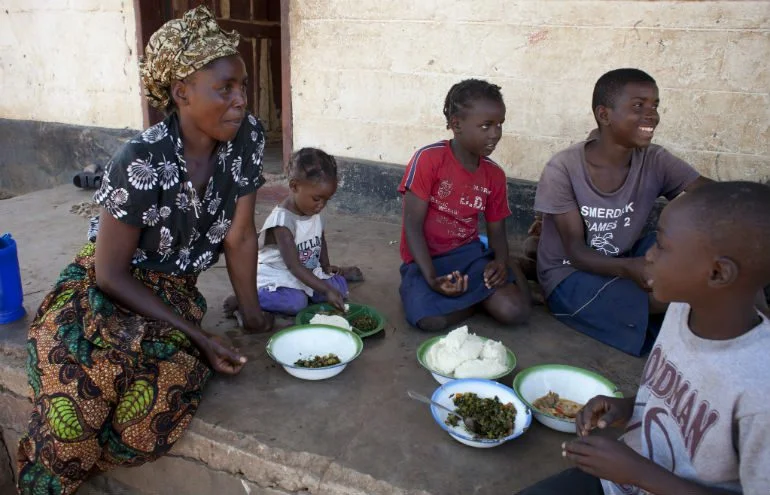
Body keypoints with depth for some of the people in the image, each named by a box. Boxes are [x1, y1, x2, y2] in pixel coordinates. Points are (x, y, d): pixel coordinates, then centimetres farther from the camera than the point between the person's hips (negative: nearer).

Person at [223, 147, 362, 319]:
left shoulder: (316, 213, -3)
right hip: (277, 276, -7)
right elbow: (294, 265, -31)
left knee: (340, 286, -11)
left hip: (308, 272, 7)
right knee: (296, 302, -33)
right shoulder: (283, 220, -26)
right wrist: (326, 290, -37)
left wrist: (326, 266, 2)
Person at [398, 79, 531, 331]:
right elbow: (413, 226, -15)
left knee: (515, 312, -21)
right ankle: (481, 295, -4)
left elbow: (497, 232, 9)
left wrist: (501, 262, -15)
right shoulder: (428, 159, -15)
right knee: (431, 319, -32)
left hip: (469, 254, 3)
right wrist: (432, 278, -26)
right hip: (425, 259, -3)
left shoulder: (495, 174, 1)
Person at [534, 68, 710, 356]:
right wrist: (629, 268, -40)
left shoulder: (655, 162, -7)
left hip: (623, 262, 5)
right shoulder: (564, 168, -19)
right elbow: (576, 252, -20)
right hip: (571, 274, -5)